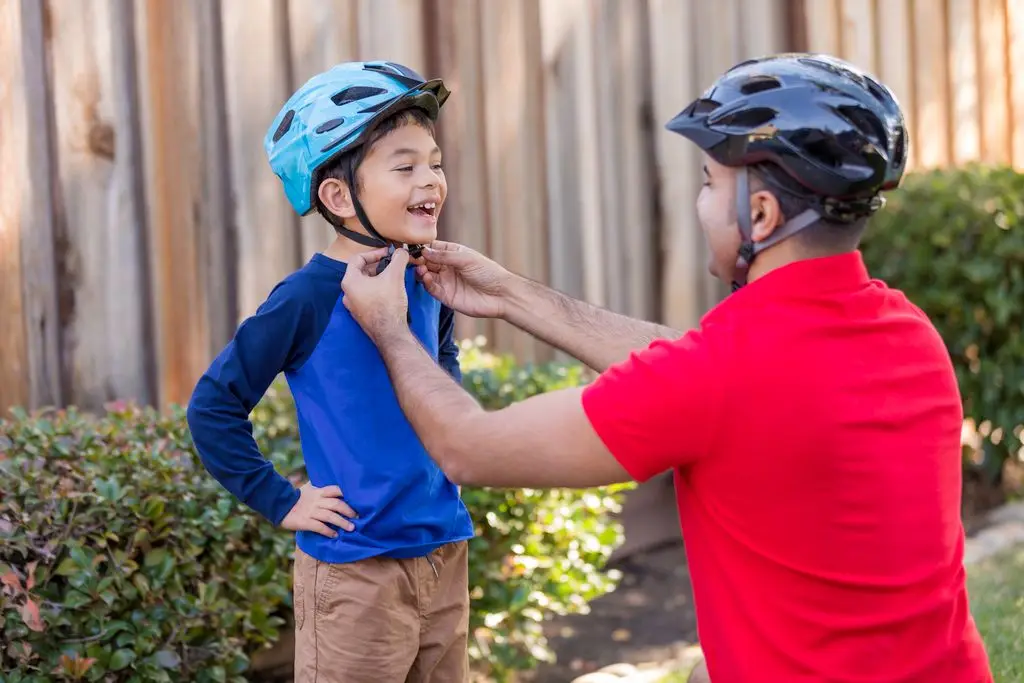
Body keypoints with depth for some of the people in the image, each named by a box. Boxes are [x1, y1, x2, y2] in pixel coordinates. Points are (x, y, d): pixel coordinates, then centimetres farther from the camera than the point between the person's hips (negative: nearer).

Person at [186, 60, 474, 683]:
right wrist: (281, 502, -10)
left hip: (445, 555, 6)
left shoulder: (429, 284, 3)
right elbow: (214, 407, -10)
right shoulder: (310, 297, -15)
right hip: (355, 572, -6)